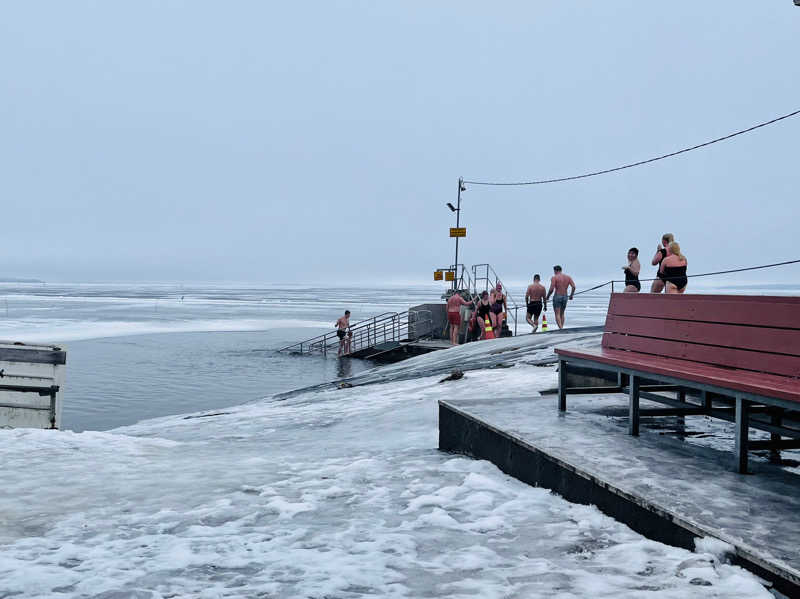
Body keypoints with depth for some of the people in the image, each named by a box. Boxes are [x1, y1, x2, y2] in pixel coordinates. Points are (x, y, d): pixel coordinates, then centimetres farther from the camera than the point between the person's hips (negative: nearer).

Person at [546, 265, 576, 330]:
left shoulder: (554, 277, -8)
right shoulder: (568, 277, 7)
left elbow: (551, 289, -14)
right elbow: (573, 287, -1)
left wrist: (547, 297, 1)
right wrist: (571, 295, 13)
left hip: (557, 297, -5)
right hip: (565, 297, 5)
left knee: (557, 315, -5)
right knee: (562, 314, 18)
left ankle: (561, 329, -21)